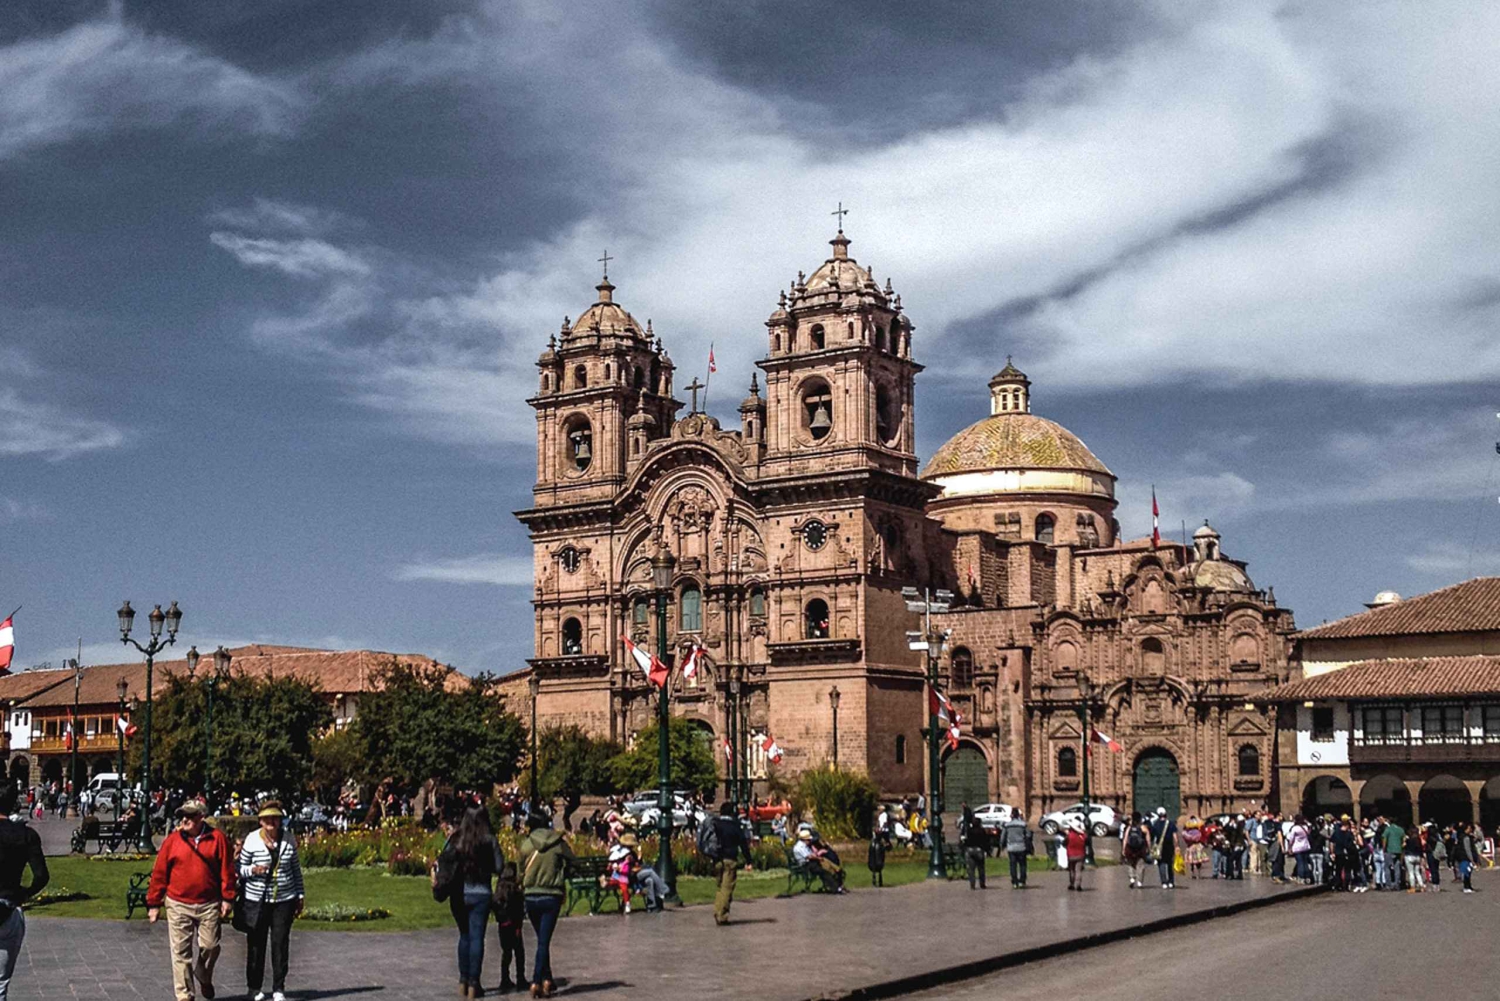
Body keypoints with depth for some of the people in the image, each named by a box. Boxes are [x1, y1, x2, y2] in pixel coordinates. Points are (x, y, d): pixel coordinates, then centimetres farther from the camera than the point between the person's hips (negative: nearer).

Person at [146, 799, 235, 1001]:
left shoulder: (217, 838, -1)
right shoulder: (172, 840, 0)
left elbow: (227, 870, 1)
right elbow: (159, 873, 3)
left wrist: (227, 898, -3)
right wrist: (154, 903, 2)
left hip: (209, 905, 0)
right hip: (178, 905, 0)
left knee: (210, 947, 4)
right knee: (180, 952, 1)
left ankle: (204, 978, 34)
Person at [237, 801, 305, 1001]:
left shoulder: (288, 840, 4)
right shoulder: (252, 840, -4)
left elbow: (296, 869, 12)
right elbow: (241, 868, 2)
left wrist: (300, 895, 12)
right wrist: (252, 870, -19)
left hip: (284, 900, 1)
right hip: (257, 900, -1)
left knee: (281, 943, -1)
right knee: (256, 944, 5)